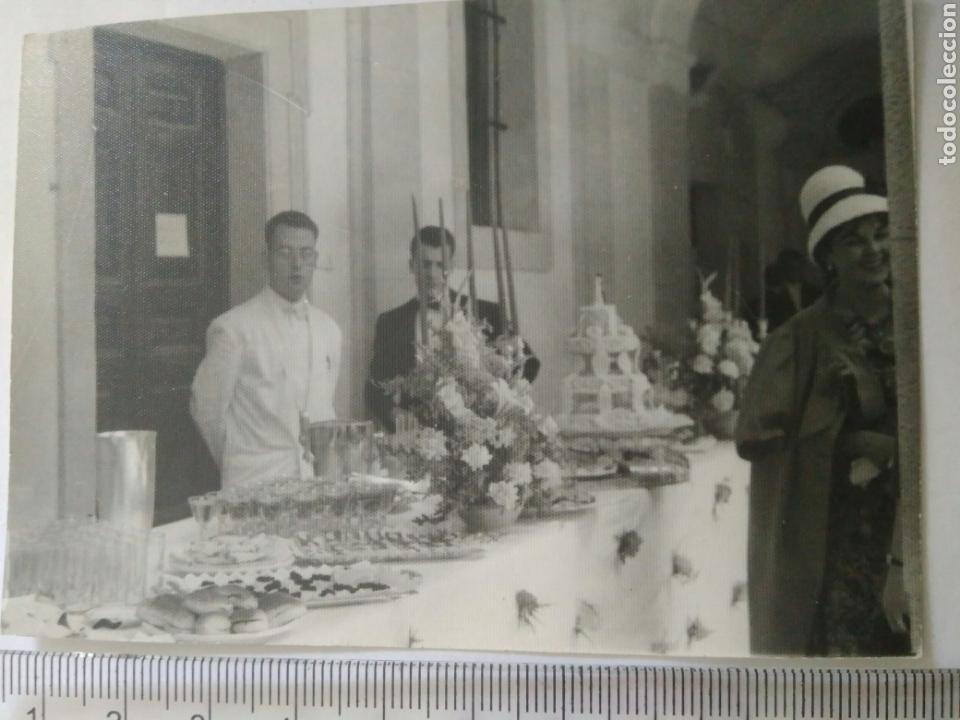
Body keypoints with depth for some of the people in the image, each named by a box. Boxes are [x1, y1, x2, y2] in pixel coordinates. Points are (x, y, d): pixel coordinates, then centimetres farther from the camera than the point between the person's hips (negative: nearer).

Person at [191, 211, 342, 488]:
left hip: (317, 483, 4)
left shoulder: (329, 330, 9)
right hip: (255, 484, -4)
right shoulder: (233, 328, -7)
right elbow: (207, 408, -1)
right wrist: (240, 464, 8)